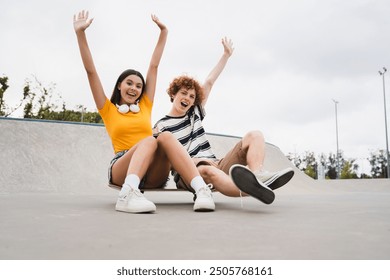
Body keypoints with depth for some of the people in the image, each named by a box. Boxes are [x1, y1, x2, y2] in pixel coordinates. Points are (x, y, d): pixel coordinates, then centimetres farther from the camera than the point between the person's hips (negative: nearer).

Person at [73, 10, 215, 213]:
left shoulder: (145, 106, 22)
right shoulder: (108, 110, 15)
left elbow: (154, 66, 22)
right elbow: (90, 71, 6)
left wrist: (163, 32, 24)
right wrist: (80, 33, -1)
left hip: (153, 175, 2)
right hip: (122, 170, -2)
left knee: (166, 136, -29)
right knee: (149, 141, -32)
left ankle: (202, 189, -48)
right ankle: (127, 194, -53)